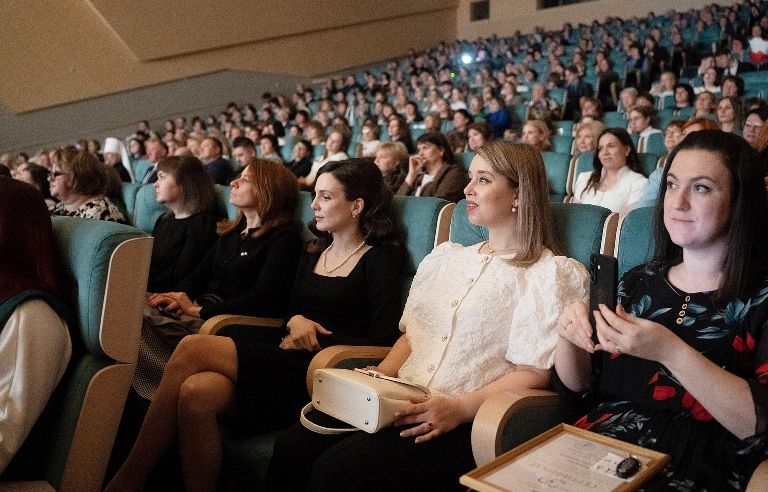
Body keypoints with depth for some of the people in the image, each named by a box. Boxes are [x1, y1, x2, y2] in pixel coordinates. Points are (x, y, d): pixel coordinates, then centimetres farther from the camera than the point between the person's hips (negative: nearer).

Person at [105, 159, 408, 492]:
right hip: (284, 356, 6)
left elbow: (382, 342, -8)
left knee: (192, 348, -22)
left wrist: (316, 339, -9)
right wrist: (295, 322, 0)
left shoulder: (382, 257, -1)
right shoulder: (315, 251, 19)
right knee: (195, 393, -26)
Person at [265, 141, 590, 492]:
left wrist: (458, 409, -19)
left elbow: (534, 372, -7)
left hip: (470, 422, -6)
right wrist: (379, 377, 1)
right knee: (292, 447, -18)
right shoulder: (445, 257, 21)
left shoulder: (554, 274, 1)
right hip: (403, 405, 6)